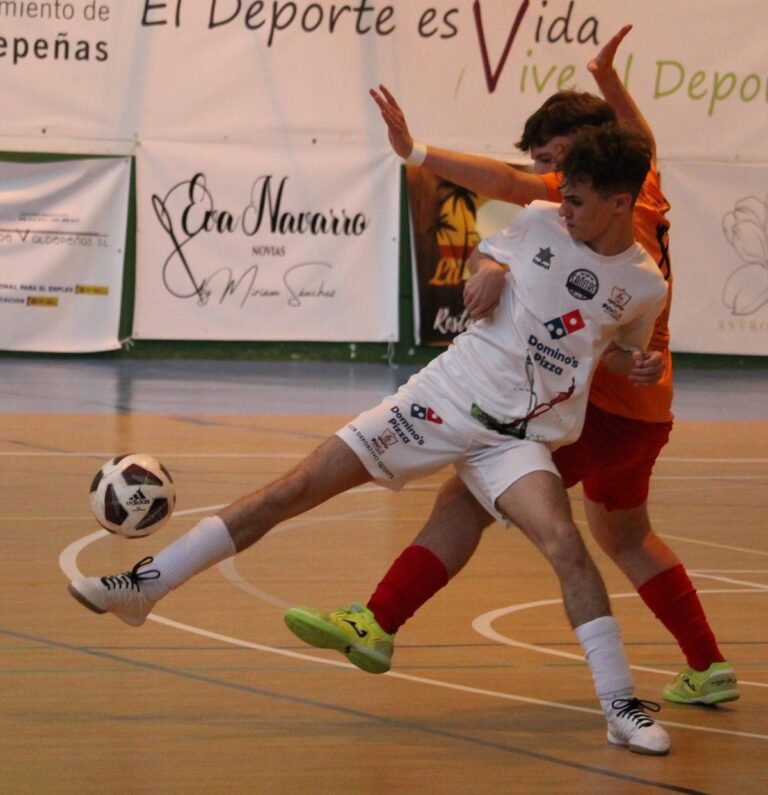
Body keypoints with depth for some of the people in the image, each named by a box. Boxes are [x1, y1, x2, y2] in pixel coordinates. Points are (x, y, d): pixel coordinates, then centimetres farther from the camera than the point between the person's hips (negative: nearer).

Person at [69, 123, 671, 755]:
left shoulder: (646, 287, -3)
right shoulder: (540, 222, -2)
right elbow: (486, 254, 19)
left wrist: (638, 366, -5)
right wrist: (483, 272, -3)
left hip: (518, 439, -1)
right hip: (446, 395, 1)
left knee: (565, 543, -28)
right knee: (297, 489, -5)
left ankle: (623, 708, -18)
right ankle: (143, 586, 4)